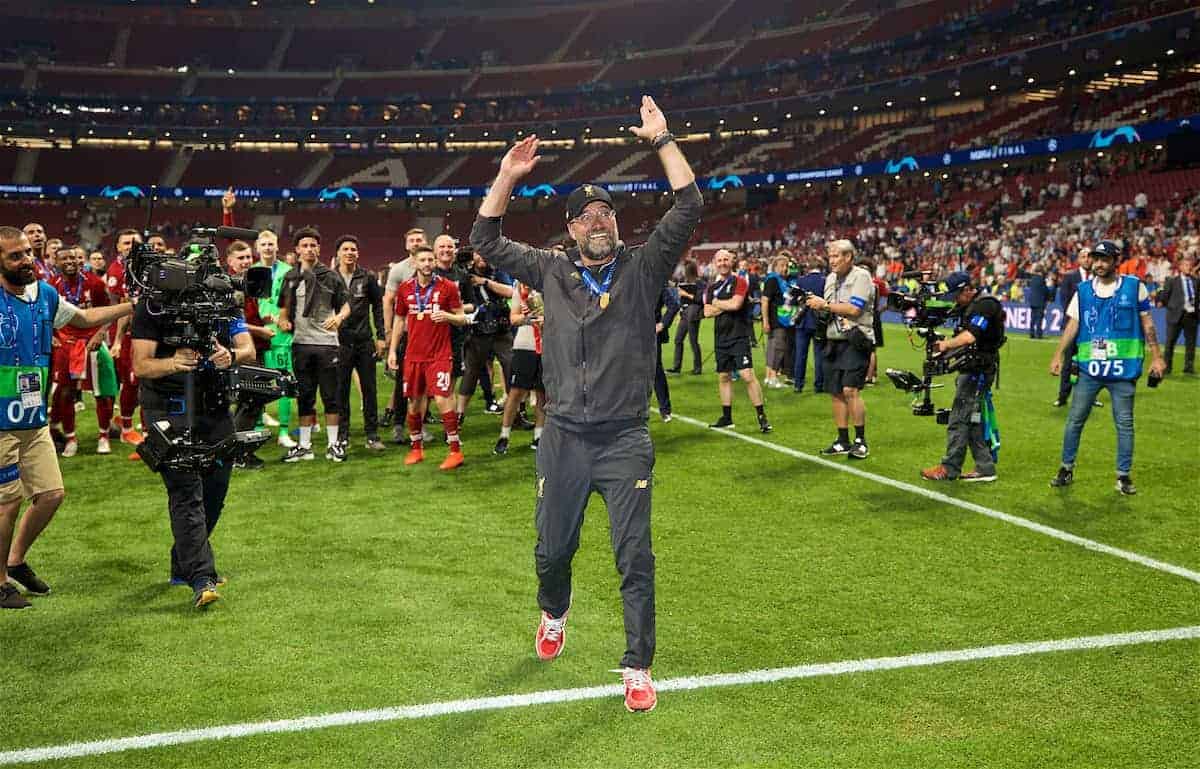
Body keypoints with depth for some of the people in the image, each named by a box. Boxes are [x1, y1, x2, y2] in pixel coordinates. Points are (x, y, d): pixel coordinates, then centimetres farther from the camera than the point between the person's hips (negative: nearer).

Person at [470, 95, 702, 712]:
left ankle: (637, 667, 8)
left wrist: (662, 139, -11)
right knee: (553, 548, 15)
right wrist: (507, 176, 1)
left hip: (625, 440, -2)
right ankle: (553, 614, 47)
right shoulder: (552, 271, 6)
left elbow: (688, 207, -9)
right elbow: (486, 241, 9)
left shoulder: (643, 267, 0)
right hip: (563, 439, 2)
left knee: (635, 556, -3)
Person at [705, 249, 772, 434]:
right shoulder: (712, 287, 13)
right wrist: (727, 305, -8)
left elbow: (735, 304, -18)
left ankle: (762, 417, -8)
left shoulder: (739, 282, -4)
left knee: (747, 375, -13)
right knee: (723, 377, 11)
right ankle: (727, 418, 22)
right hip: (721, 339, 6)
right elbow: (707, 312, 3)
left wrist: (717, 303, -2)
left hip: (739, 337, -6)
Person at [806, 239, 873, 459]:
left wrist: (825, 304, -12)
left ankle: (861, 441, -7)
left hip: (855, 341, -7)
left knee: (850, 389, -16)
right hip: (834, 341, 8)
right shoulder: (830, 278, 16)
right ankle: (843, 441, 16)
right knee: (836, 392, 7)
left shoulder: (861, 276, -8)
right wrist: (816, 305, -1)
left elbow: (854, 309, -18)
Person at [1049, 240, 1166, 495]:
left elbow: (1147, 323, 4)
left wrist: (1156, 357, 2)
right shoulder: (1083, 290, 6)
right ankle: (1067, 469, 17)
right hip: (1089, 367, 2)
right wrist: (1058, 356, -2)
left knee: (1125, 423, 4)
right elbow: (1072, 324, 6)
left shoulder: (1134, 286, 1)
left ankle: (1123, 475, 15)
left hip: (1123, 368, -1)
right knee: (1075, 419, 5)